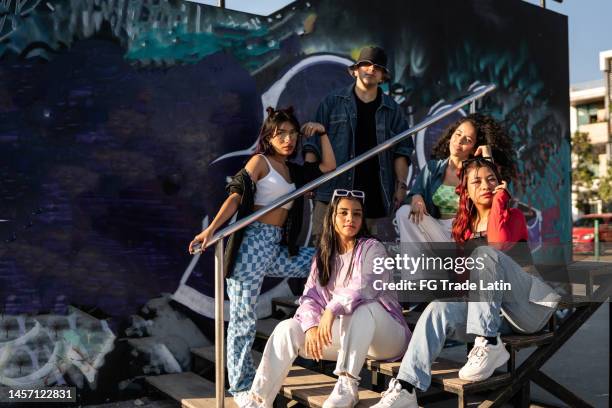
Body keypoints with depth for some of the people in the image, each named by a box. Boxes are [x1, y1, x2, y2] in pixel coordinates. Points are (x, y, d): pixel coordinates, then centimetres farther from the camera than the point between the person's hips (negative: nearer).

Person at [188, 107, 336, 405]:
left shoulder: (293, 170, 18)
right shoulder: (260, 161, -1)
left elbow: (329, 166, 21)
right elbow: (236, 196, -11)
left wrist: (321, 134, 17)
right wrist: (210, 229, -22)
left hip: (277, 248, 7)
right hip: (252, 243, -7)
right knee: (243, 319, -3)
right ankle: (240, 388, 8)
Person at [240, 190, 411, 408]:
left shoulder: (371, 248, -4)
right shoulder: (323, 256, 12)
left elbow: (364, 287, -24)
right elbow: (311, 296, -1)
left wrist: (332, 309, -38)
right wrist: (312, 326, -21)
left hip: (386, 336, -5)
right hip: (345, 336, 5)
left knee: (362, 307, -37)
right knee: (287, 329, -13)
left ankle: (347, 386, -37)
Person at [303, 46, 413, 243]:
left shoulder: (392, 109, 14)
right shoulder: (333, 102, 10)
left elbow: (402, 149, 11)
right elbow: (313, 144, 7)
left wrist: (401, 185, 0)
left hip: (373, 195, 2)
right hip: (333, 189, -1)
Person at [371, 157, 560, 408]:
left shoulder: (513, 215, 6)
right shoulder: (464, 227, 19)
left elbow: (500, 244, -18)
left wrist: (499, 199, -7)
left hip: (526, 308, -4)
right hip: (489, 311, 4)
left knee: (483, 254, -28)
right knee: (438, 309, -24)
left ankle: (488, 346, -33)